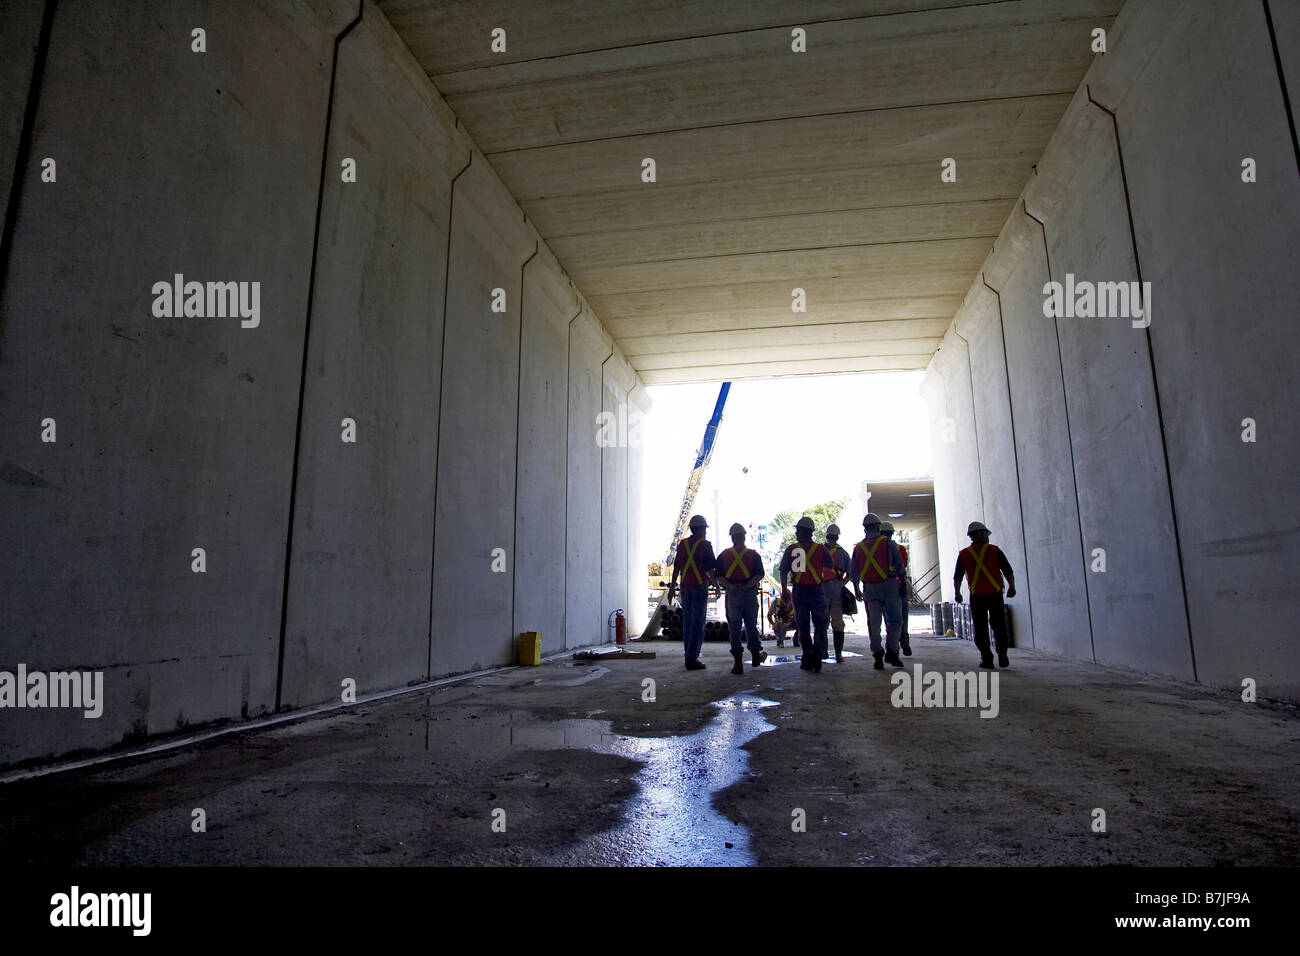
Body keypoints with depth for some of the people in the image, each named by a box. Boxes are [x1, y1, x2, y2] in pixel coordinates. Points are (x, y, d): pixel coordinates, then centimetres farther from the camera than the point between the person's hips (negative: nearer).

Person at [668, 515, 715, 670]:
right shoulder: (705, 545, -7)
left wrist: (672, 587, 13)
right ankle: (692, 659, -3)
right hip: (700, 587, -5)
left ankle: (689, 657, 16)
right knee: (698, 624, -2)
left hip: (685, 587, 5)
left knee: (687, 622, 12)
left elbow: (676, 567, 8)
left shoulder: (682, 544, 7)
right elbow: (711, 568, -9)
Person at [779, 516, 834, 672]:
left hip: (799, 591, 1)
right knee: (820, 624, 8)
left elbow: (783, 571, -4)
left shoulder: (791, 549, -2)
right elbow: (830, 566, 11)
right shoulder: (821, 548, -2)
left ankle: (807, 659, 6)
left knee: (803, 627, 10)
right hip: (817, 590, 0)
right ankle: (818, 650, -16)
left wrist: (784, 590, 0)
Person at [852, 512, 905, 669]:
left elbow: (855, 572, 12)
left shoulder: (858, 547, 8)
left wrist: (856, 590, 23)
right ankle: (891, 650, -7)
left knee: (873, 623, 6)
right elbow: (899, 565, 0)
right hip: (888, 585, -3)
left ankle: (877, 655, 2)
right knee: (894, 620, 5)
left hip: (869, 589, 3)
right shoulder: (888, 543, -1)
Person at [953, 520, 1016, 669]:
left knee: (981, 629, 7)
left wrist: (957, 593, 15)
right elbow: (1008, 571, -2)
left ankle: (987, 659, 5)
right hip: (995, 594, -1)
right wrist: (1012, 586, 11)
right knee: (999, 626, 12)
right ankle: (1002, 656, 8)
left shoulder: (963, 554, 3)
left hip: (976, 596, 1)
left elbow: (957, 577, 4)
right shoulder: (995, 550, -1)